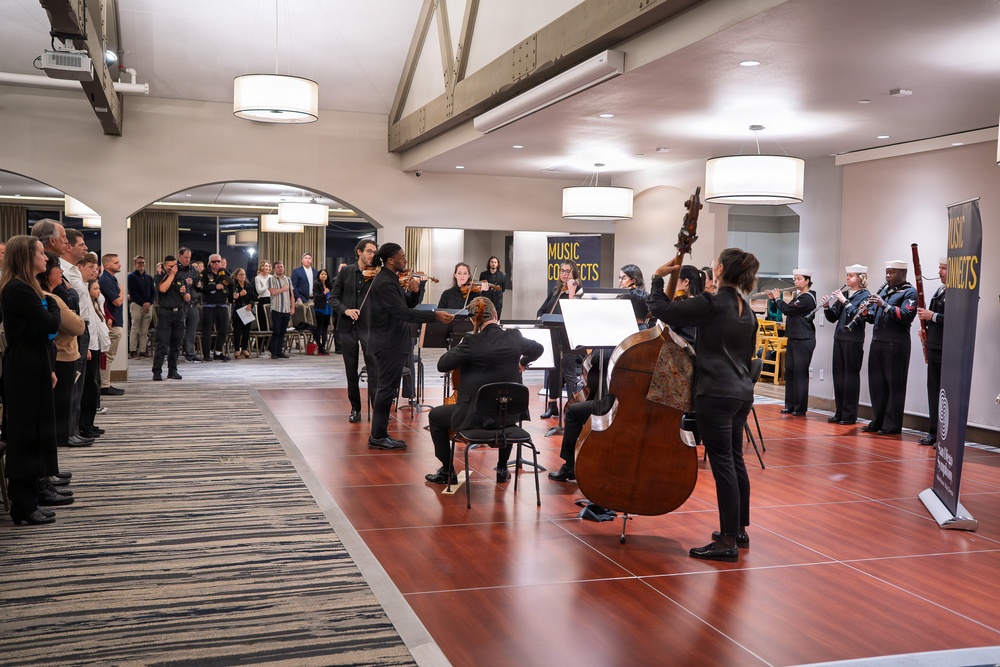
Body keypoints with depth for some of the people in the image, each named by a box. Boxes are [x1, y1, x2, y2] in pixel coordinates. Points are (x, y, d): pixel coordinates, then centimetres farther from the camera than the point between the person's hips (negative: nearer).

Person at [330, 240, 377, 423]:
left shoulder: (377, 275, 1)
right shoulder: (345, 271, 6)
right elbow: (333, 297, 5)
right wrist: (346, 310, -14)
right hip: (347, 326, 2)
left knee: (374, 368, -9)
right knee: (351, 371, 9)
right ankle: (355, 408, 21)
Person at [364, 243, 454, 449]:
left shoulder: (390, 280, 13)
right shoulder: (384, 283, -19)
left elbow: (408, 304, 15)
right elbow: (403, 313, -26)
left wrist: (415, 291, -6)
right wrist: (435, 315, -30)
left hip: (390, 344, 11)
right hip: (388, 345, -11)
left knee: (385, 389, 14)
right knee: (387, 389, -5)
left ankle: (378, 435, 21)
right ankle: (378, 437, 1)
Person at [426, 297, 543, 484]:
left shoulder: (472, 343, -18)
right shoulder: (515, 337, -2)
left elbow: (442, 365, -14)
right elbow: (538, 349, 17)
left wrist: (459, 346, 1)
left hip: (474, 416, -5)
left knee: (435, 416, 21)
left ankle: (447, 471, 25)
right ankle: (502, 469, 42)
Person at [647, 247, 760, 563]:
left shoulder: (711, 304, -14)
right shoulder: (746, 310, 12)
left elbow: (661, 310, -12)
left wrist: (658, 278, 3)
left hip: (716, 394, -9)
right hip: (742, 393, 9)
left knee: (723, 464, -6)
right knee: (735, 460, 17)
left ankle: (728, 542, -1)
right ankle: (739, 530, 29)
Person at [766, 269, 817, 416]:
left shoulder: (808, 298, -14)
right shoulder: (798, 297, 15)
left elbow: (787, 309, -21)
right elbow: (785, 310, 19)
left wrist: (777, 298, -5)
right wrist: (773, 299, 8)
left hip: (804, 341, -9)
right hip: (793, 339, 9)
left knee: (800, 373, -5)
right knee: (789, 372, 9)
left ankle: (801, 408, 1)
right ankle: (790, 405, 15)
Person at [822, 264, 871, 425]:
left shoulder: (865, 295, -4)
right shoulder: (844, 294, 14)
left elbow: (859, 316, -19)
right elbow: (833, 317, 13)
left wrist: (845, 302, -21)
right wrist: (827, 306, -5)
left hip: (854, 340, -6)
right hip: (839, 338, 6)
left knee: (851, 376, -2)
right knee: (838, 375, 8)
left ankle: (850, 415, 3)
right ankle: (839, 412, 15)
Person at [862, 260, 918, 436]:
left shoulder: (910, 293, -3)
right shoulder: (883, 292, 20)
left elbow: (906, 316, -18)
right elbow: (873, 318, 20)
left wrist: (884, 305, -23)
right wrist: (867, 312, -2)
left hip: (896, 345, -7)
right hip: (877, 342, 7)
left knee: (894, 385, -2)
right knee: (877, 384, 10)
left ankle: (892, 426, 2)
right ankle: (877, 422, 19)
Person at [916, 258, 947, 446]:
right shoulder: (939, 291, 16)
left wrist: (932, 316, -20)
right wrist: (925, 328, 8)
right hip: (934, 347, 9)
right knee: (933, 390, 12)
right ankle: (934, 433, 20)